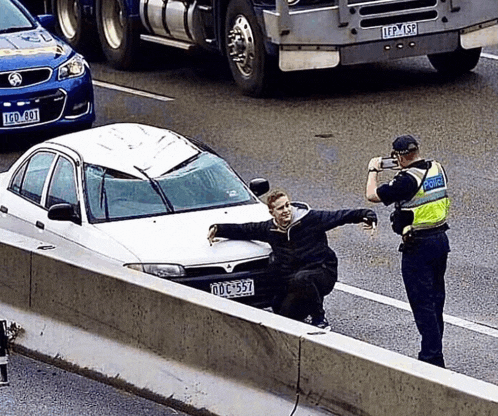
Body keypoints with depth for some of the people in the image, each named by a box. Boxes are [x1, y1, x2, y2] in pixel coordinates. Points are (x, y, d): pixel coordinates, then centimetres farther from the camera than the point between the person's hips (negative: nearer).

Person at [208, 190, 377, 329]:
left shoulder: (310, 219, -8)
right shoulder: (269, 229, 6)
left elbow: (340, 216, -11)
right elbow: (243, 230, 19)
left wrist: (365, 215, -24)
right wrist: (218, 230, 13)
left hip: (323, 272, -6)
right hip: (292, 283, 6)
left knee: (300, 279, -39)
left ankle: (320, 319, -21)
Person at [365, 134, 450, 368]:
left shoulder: (407, 180, -20)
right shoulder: (437, 169, 2)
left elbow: (372, 195, -12)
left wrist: (373, 171, 5)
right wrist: (405, 169, 27)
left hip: (418, 246, -8)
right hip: (441, 240, 8)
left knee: (422, 303, -3)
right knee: (435, 298, 17)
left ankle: (432, 356, -3)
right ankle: (434, 351, 28)